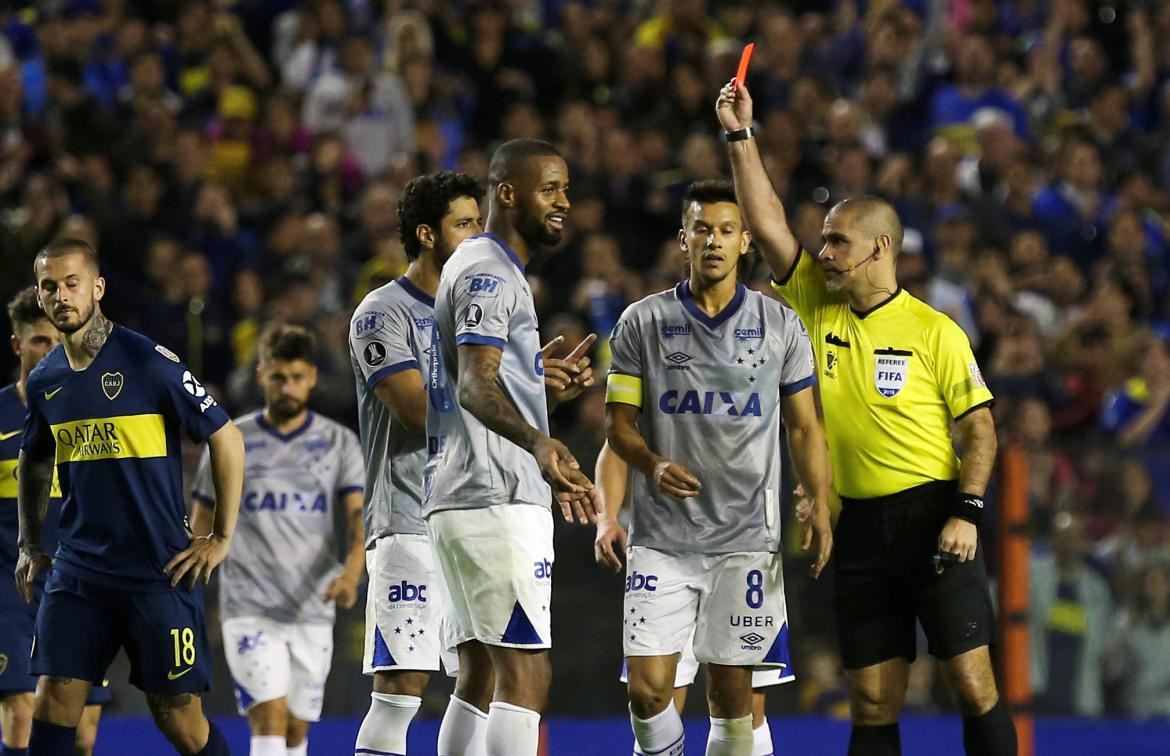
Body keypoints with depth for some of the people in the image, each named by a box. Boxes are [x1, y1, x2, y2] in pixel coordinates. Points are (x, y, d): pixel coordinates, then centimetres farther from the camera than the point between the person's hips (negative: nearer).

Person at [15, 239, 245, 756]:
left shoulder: (149, 362, -10)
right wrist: (30, 545, 17)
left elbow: (226, 439, -6)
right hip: (78, 570, 5)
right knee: (53, 703, -7)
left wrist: (221, 538, -5)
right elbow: (33, 463, 26)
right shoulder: (45, 381, 7)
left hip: (161, 572, -5)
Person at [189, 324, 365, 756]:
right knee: (269, 720, -17)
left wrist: (351, 574, -25)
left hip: (313, 611, 2)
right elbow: (201, 527, 11)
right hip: (249, 609, -2)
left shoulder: (340, 443, 5)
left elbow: (360, 518, -6)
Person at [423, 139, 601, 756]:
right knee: (526, 674, -15)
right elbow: (474, 385, -27)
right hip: (496, 502, -11)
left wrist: (548, 383, 40)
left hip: (459, 498, 11)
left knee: (481, 674, 11)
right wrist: (537, 443, -43)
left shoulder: (479, 267, 21)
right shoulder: (489, 272, -11)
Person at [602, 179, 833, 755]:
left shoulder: (781, 327, 5)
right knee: (649, 687, -9)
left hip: (745, 536, 0)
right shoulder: (641, 323, 3)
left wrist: (819, 503, -4)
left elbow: (804, 427, 10)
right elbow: (618, 421, 5)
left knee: (731, 692, 1)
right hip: (660, 536, 0)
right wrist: (653, 464, -15)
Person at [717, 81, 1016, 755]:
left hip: (932, 515, -4)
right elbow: (768, 224, 4)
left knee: (975, 685, -8)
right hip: (859, 522, 4)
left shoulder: (935, 331, -2)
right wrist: (741, 136, 0)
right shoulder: (818, 308, 9)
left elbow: (980, 427, -2)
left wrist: (967, 512, -13)